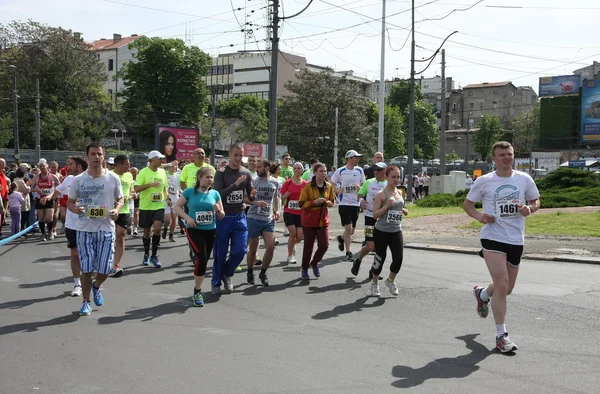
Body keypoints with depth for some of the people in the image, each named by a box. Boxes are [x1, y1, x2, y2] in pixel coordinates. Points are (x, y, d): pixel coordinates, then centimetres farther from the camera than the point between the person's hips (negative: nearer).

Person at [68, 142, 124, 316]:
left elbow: (120, 199, 11)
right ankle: (86, 302, 22)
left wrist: (117, 209, -11)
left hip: (106, 229, 0)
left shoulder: (113, 178, -1)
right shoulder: (78, 180, -1)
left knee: (104, 269, 2)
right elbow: (70, 202, 8)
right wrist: (74, 208, -15)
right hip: (84, 229, 0)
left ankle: (96, 287, 37)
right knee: (86, 268, 3)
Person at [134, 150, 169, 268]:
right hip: (146, 206, -2)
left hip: (159, 206, 2)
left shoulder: (162, 172, 7)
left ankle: (154, 256, -1)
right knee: (146, 231, 8)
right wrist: (150, 184, -23)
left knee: (157, 228, -14)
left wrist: (167, 198, 3)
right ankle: (146, 255, 27)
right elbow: (136, 188, -13)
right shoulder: (143, 172, -8)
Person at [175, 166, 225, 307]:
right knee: (202, 259, -17)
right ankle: (197, 292, 1)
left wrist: (218, 210, -16)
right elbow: (177, 207, 0)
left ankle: (198, 290, 30)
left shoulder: (215, 193, 2)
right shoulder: (190, 192, -5)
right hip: (194, 230, -4)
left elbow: (222, 215, 7)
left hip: (210, 231, 4)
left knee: (204, 261, 11)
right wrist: (187, 217, -15)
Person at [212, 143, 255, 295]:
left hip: (240, 217, 3)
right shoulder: (221, 173, -8)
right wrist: (235, 184, -27)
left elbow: (250, 197, 9)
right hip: (223, 217, -3)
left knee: (240, 250, -4)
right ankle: (216, 283, 22)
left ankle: (227, 274, 23)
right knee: (220, 253, 4)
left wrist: (252, 195, -15)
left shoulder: (246, 173, 4)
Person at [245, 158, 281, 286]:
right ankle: (250, 272, 27)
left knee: (271, 247, -6)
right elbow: (245, 198, -7)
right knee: (253, 248, 6)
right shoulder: (253, 181, -6)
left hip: (269, 219, 3)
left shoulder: (275, 182, 5)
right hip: (254, 218, -3)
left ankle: (263, 273, 14)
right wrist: (256, 202, -23)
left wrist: (277, 210, 6)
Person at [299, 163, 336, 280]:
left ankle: (314, 263, 23)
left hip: (323, 220, 4)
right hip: (309, 220, -3)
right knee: (308, 246, 3)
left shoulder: (329, 186, 5)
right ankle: (304, 269, 22)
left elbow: (332, 201, 15)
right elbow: (301, 204, -9)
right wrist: (314, 202, -22)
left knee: (324, 245, -4)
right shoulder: (308, 186, -8)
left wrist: (327, 202, -8)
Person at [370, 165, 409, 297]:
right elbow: (375, 214, -14)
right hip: (381, 231, -5)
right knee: (380, 258, 4)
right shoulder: (381, 194, -10)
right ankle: (375, 283, 27)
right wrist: (387, 206, -25)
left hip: (396, 231, 5)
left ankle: (390, 281, 23)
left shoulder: (399, 193, 9)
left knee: (398, 259, -3)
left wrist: (404, 211, 4)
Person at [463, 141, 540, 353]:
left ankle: (482, 294, 49)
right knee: (501, 284, -15)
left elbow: (536, 201, 15)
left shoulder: (524, 179, 4)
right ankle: (501, 335, -4)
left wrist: (529, 208, -9)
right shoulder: (484, 181, -2)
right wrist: (478, 215, -12)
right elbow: (467, 204, 8)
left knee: (506, 289, 14)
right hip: (493, 238, -4)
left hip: (516, 240, 4)